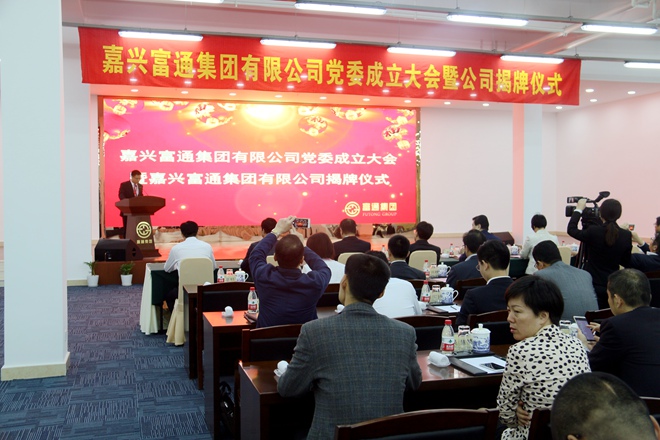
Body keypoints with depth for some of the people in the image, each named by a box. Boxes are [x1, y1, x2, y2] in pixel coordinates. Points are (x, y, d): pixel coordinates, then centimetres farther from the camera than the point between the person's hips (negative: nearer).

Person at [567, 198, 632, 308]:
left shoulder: (593, 232, -16)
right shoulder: (626, 236, -7)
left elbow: (571, 230, 2)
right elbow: (626, 263, 3)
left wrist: (578, 209, 11)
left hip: (593, 285, -3)